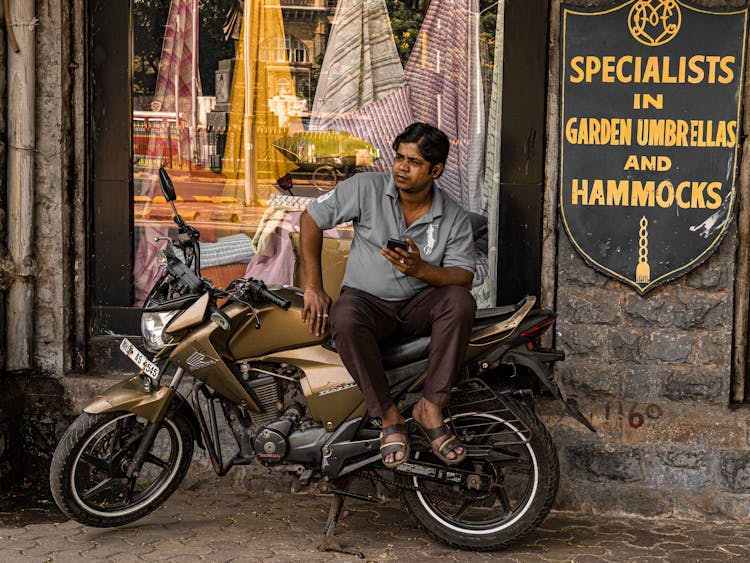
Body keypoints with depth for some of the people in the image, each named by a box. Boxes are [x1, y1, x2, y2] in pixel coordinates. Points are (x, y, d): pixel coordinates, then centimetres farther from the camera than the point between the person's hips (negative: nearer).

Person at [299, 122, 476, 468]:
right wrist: (314, 287, -6)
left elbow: (464, 278, -9)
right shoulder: (366, 188, -5)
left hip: (419, 303, 1)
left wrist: (421, 270, -30)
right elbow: (312, 218, -1)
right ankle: (389, 417, -27)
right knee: (344, 319, -37)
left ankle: (430, 407, -25)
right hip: (367, 299, -1)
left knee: (460, 301, -31)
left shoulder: (454, 218, -1)